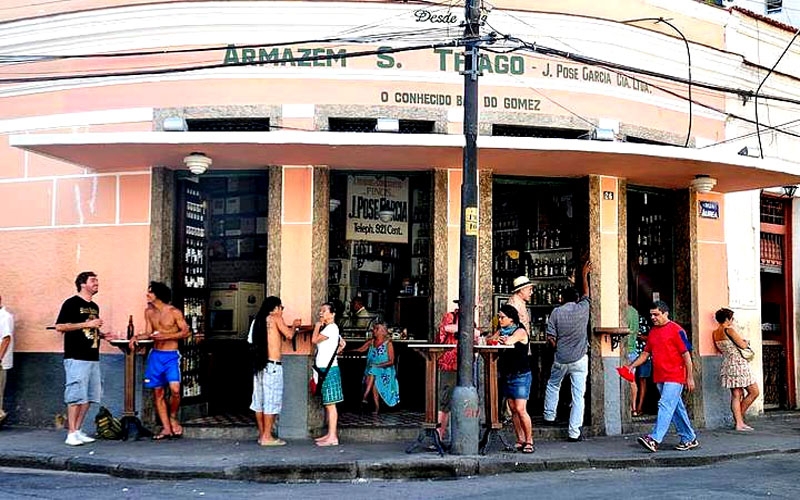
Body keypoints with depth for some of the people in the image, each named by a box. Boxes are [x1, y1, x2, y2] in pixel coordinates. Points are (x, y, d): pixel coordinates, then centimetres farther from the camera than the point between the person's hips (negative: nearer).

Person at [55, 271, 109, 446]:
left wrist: (101, 334, 7)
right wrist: (86, 324, -16)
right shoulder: (71, 303, -4)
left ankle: (78, 431, 15)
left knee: (89, 397, 7)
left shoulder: (94, 307, 19)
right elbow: (59, 327, -12)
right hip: (76, 358, -8)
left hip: (93, 358, 8)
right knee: (76, 396, -8)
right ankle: (71, 434, -3)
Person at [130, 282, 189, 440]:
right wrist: (137, 337, -7)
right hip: (155, 355, 5)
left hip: (171, 356, -5)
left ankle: (173, 418, 7)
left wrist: (165, 336, -15)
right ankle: (166, 428, 11)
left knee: (175, 389, -19)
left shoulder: (174, 312, -6)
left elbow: (185, 331, -7)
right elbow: (149, 333, 12)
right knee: (158, 392, 4)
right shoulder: (149, 312, 9)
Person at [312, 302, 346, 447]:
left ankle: (333, 437, -8)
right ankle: (330, 433, 17)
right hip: (324, 369, 10)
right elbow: (342, 343, 27)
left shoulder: (331, 327, -12)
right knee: (327, 404, 12)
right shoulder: (328, 328, 18)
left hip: (329, 369, -10)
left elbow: (314, 340, -17)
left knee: (330, 403, -9)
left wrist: (317, 325, -4)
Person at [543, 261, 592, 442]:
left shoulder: (556, 312, -4)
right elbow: (586, 292, 19)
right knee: (578, 395, 1)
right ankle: (574, 432, -1)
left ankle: (549, 416, 35)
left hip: (561, 359, 1)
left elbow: (550, 338, -3)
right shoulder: (583, 308, -2)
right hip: (580, 359, 0)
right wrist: (585, 274, 34)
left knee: (552, 386, 27)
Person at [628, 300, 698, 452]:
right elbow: (646, 353, 18)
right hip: (659, 377, 8)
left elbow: (686, 354, -8)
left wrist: (690, 377, -9)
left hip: (674, 377, -8)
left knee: (665, 405, -15)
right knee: (676, 407, 14)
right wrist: (632, 366, 4)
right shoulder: (652, 332, 13)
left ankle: (654, 439, -23)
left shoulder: (676, 330, -9)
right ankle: (689, 438, 24)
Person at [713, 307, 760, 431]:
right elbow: (743, 345, -12)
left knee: (736, 395, 8)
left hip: (727, 364, 8)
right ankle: (739, 416, 7)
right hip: (738, 364, -8)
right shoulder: (729, 330, -13)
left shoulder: (715, 333, 11)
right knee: (754, 391, 2)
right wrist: (745, 341, 11)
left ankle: (738, 422, 4)